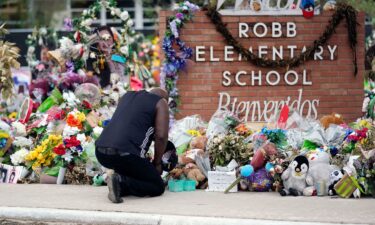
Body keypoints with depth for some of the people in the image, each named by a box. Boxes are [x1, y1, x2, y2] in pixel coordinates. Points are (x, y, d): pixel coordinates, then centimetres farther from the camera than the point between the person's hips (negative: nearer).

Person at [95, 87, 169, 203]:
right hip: (125, 154, -7)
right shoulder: (160, 103, 8)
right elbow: (161, 136, -3)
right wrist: (157, 163, 11)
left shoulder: (127, 96, 27)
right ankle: (120, 182, -14)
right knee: (157, 186, 8)